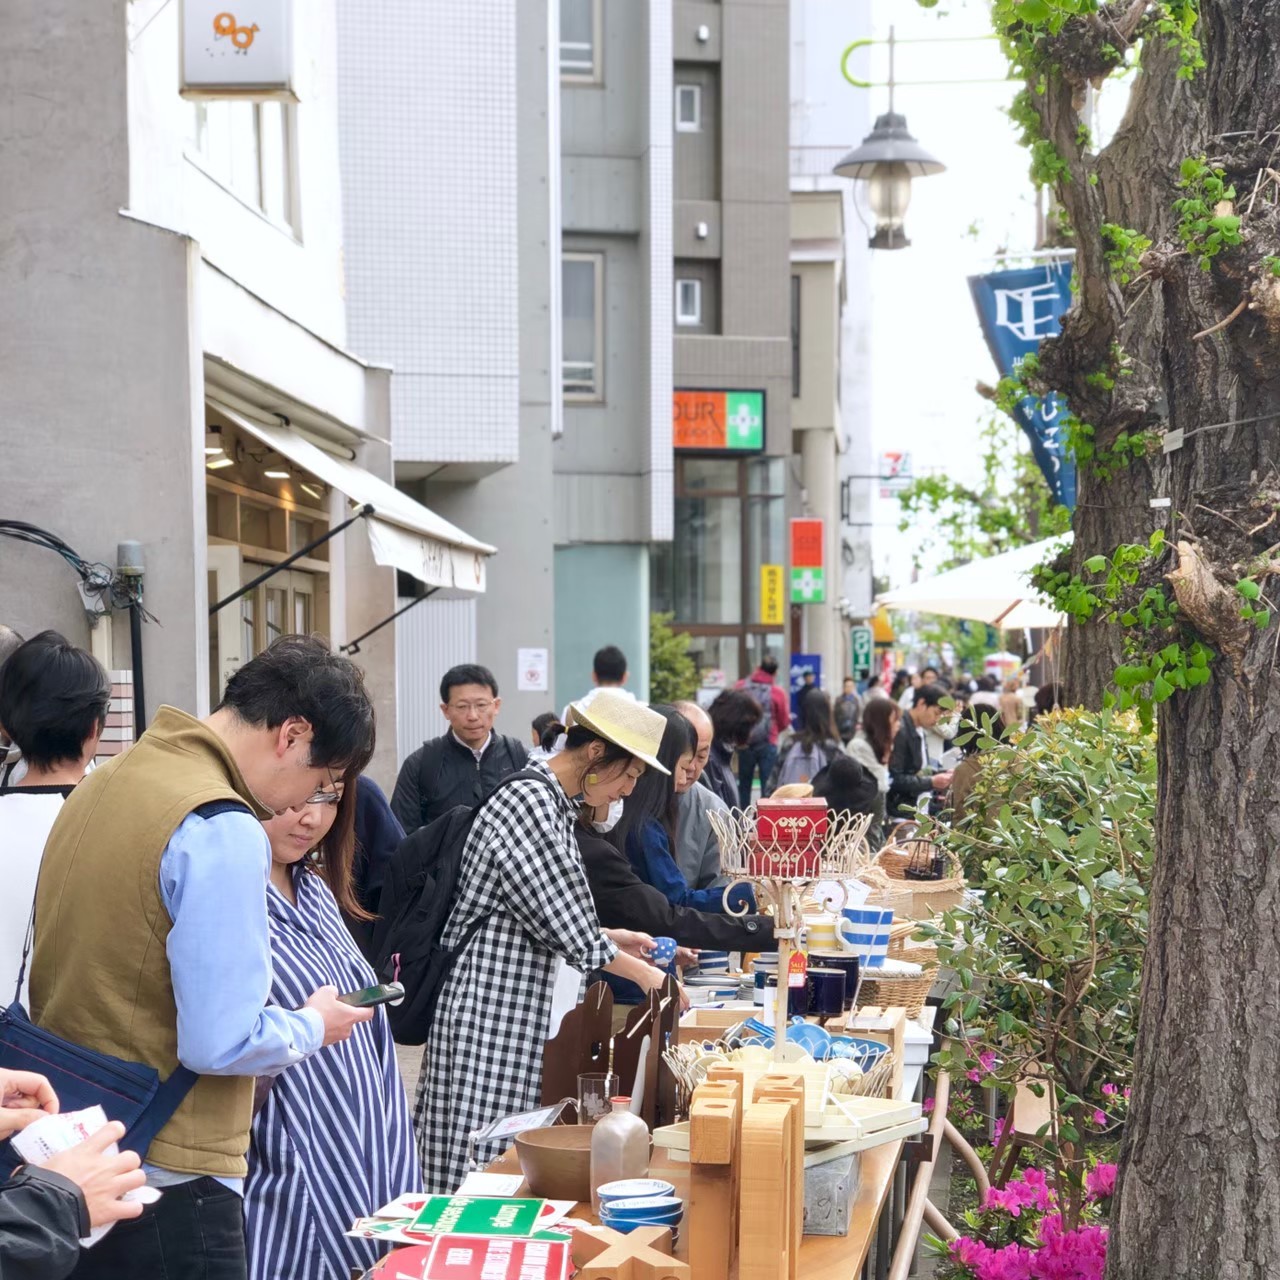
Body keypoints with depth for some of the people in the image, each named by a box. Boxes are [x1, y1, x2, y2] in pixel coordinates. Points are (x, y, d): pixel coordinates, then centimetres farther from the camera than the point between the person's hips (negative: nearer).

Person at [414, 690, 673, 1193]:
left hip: (515, 1012, 10)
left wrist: (622, 941, 16)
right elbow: (567, 928, -15)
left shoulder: (553, 805, 14)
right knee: (473, 1170, -6)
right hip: (485, 1007, -10)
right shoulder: (528, 804, -17)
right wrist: (641, 972, -2)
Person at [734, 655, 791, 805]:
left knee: (744, 785, 15)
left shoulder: (741, 686, -3)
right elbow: (784, 722, -1)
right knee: (768, 786, 1)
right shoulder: (777, 693, -8)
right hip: (768, 744, -3)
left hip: (744, 743, 3)